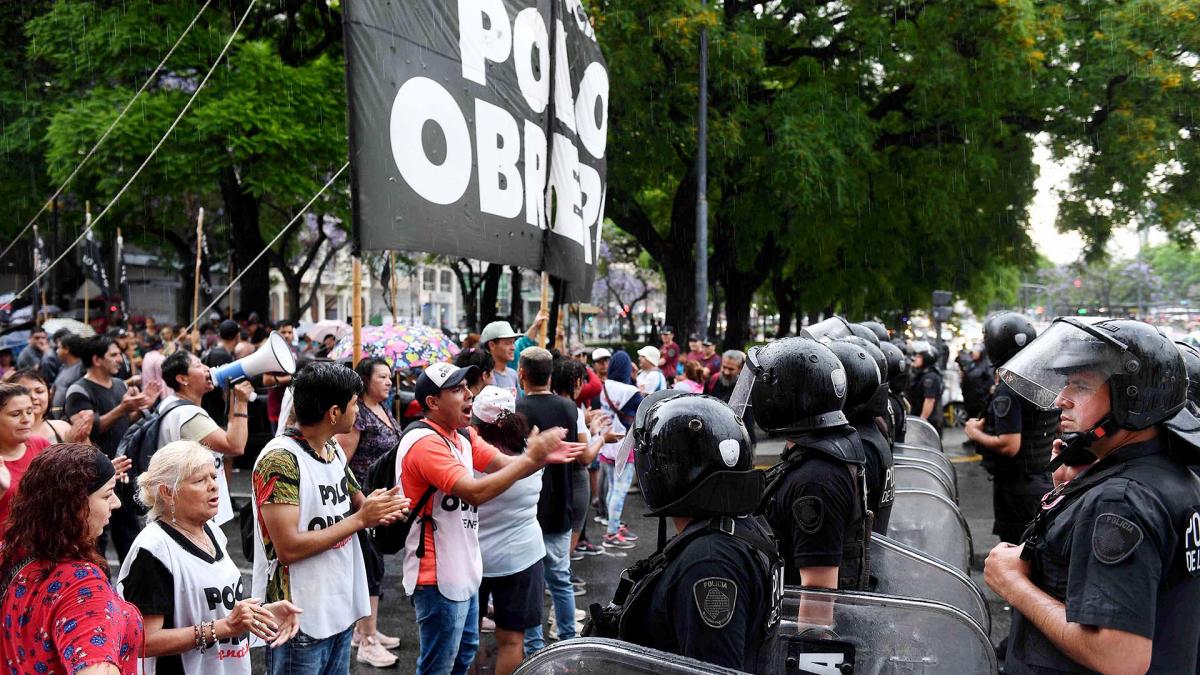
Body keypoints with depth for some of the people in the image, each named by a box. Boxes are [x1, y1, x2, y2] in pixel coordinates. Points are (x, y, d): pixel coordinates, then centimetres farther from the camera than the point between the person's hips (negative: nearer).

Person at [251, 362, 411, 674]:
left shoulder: (334, 449, 7)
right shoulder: (280, 460, -20)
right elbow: (288, 548, -25)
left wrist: (376, 510, -9)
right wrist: (360, 519, -20)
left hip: (340, 610, 8)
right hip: (300, 622, -8)